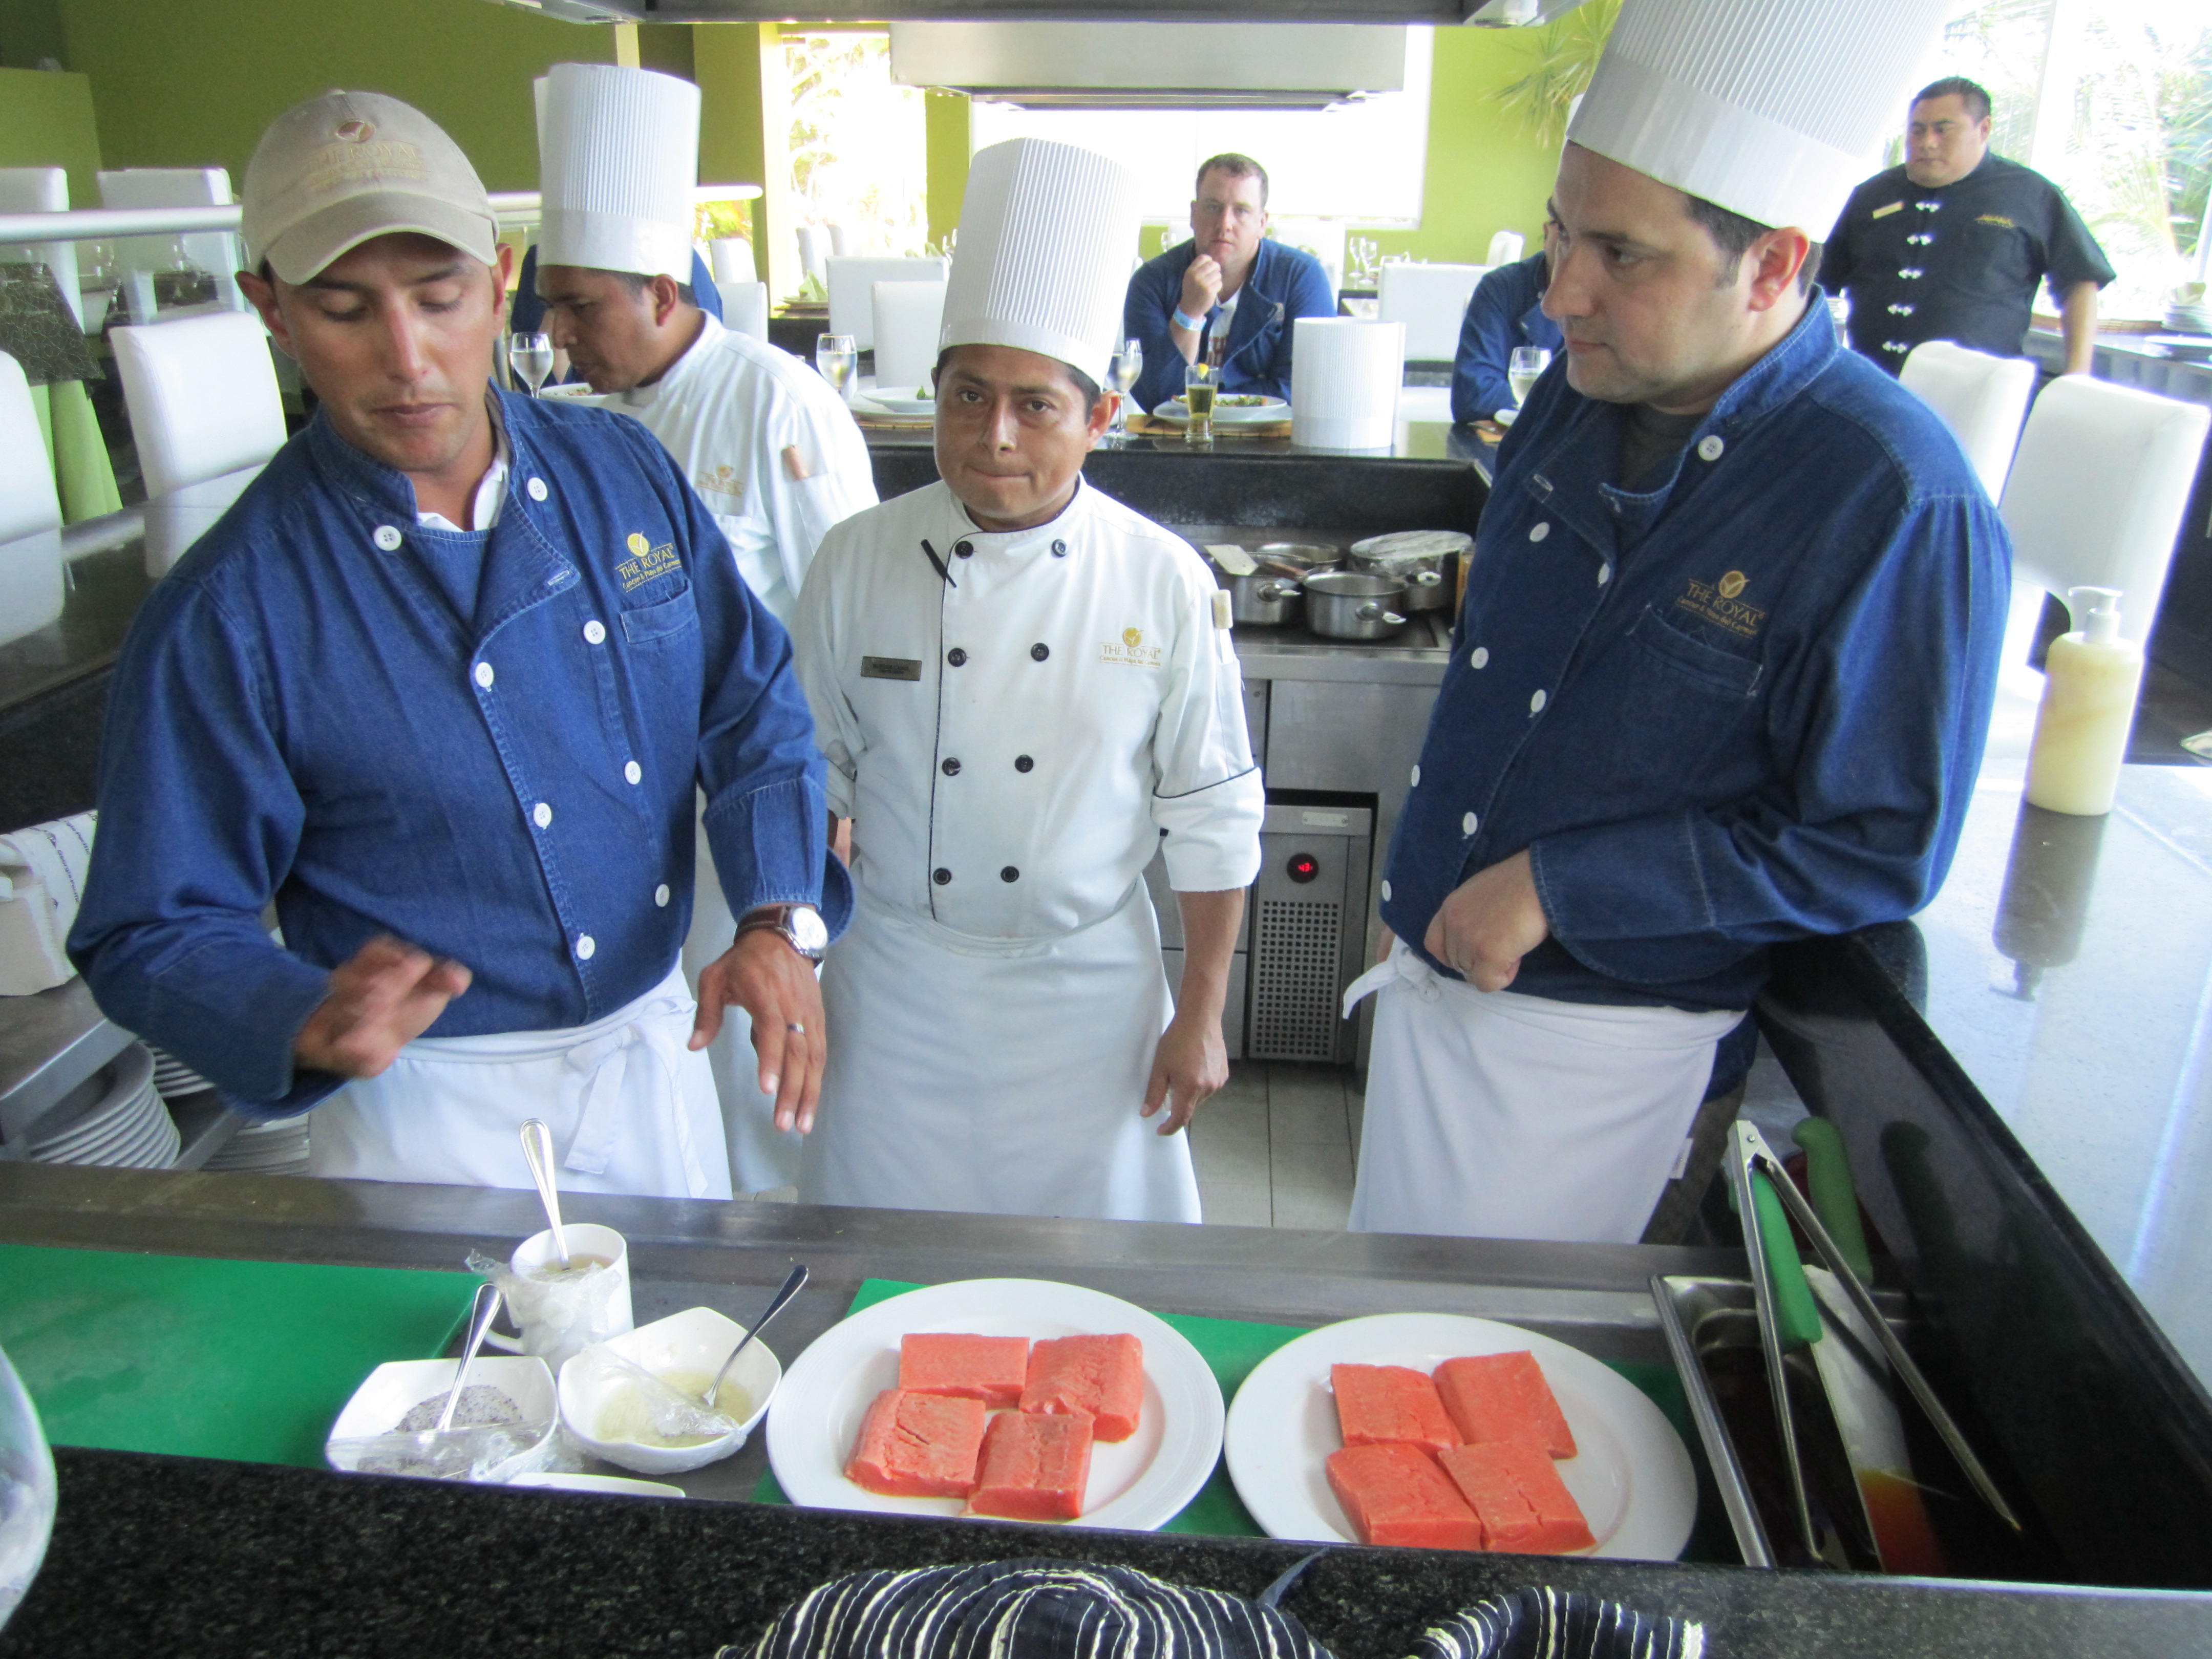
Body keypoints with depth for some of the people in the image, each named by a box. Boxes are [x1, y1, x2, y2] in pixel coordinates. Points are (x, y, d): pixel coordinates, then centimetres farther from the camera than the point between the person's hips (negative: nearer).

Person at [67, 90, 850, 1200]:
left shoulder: (623, 473, -5)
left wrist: (780, 920, -15)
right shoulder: (224, 620, -17)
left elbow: (753, 705, 0)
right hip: (437, 1114, -4)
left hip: (656, 1041, 5)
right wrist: (311, 1027, -31)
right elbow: (152, 938, -11)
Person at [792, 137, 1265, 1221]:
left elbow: (1211, 818, -4)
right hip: (897, 989, 1)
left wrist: (1202, 1016, -1)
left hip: (1090, 992, -1)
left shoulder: (1164, 584, -11)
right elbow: (811, 778, 3)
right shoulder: (859, 562, -8)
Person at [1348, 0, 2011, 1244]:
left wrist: (1553, 888, -22)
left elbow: (1880, 852, -21)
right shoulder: (1579, 398, -2)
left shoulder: (1897, 506, -23)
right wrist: (1446, 892, 10)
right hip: (1435, 964, 7)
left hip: (1605, 1041, -7)